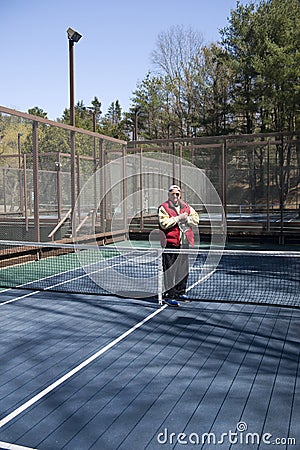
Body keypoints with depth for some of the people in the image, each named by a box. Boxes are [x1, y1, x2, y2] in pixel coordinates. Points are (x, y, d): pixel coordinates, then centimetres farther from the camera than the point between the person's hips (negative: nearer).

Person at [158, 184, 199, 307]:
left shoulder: (186, 207, 14)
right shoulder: (163, 208, -3)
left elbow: (196, 219, 10)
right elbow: (164, 223, -17)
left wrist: (186, 218, -8)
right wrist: (178, 218, -15)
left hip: (184, 242, 6)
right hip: (170, 243, -6)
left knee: (183, 269, 14)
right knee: (170, 270, -6)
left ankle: (180, 292, 27)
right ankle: (169, 296, -1)